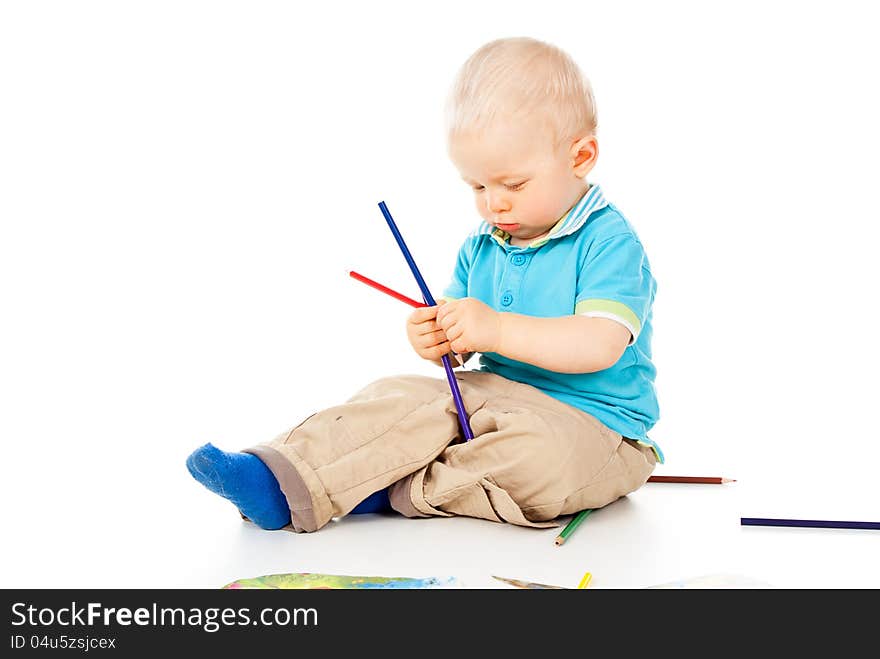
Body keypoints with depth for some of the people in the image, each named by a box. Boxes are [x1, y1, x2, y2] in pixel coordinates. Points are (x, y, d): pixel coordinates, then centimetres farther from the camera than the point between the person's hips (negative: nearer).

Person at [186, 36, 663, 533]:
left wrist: (498, 330, -32)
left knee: (538, 453, -38)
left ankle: (403, 490, -21)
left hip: (591, 422, -6)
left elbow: (600, 346, -26)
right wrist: (439, 338, -13)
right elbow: (462, 344, 12)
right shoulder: (480, 247, 10)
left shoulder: (609, 242, -13)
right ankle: (279, 478, -25)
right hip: (492, 395, 6)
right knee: (405, 397, -15)